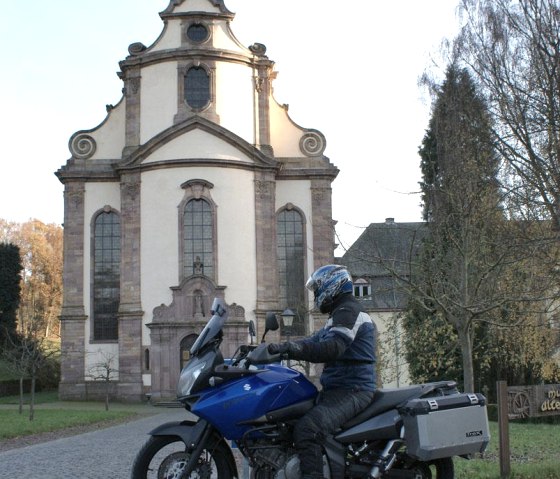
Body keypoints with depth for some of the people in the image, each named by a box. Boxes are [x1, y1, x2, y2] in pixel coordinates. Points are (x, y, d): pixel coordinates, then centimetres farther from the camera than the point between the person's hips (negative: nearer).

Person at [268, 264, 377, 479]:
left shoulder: (348, 311, -12)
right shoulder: (341, 313, 23)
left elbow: (332, 348, -27)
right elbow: (314, 341, 21)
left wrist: (289, 347, -33)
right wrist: (280, 347, 10)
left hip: (352, 391, -11)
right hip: (338, 387, 11)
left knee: (307, 429, -30)